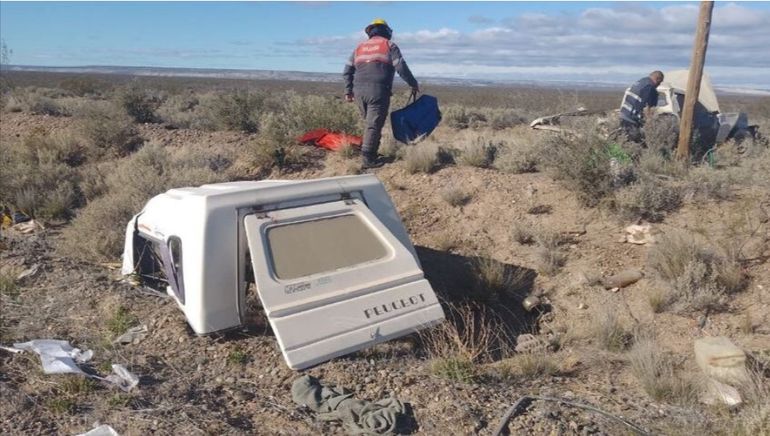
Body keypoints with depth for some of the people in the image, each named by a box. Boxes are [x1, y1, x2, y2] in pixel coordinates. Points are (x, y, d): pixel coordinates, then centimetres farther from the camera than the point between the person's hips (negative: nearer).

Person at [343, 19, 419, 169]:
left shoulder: (360, 47, 21)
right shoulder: (389, 45, 8)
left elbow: (347, 70, 17)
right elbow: (401, 68, 0)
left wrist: (348, 91, 21)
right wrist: (414, 84, 11)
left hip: (359, 90, 5)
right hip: (378, 90, -5)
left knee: (370, 122, 16)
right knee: (374, 125, -4)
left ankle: (371, 153, 17)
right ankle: (368, 159, -8)